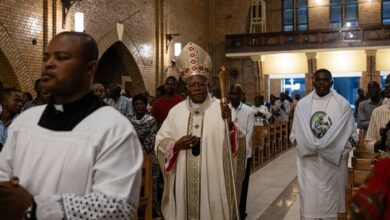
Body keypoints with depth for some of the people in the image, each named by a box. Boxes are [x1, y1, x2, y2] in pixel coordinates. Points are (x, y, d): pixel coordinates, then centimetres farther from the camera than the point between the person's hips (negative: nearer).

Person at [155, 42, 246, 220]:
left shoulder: (220, 108, -2)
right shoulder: (176, 111, 5)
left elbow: (236, 143, -10)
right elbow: (160, 142, 7)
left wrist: (230, 123, -29)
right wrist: (176, 145, -12)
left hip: (212, 181, -2)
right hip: (183, 183, 2)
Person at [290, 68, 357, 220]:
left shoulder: (342, 104, 0)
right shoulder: (302, 104, 4)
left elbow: (353, 135, 2)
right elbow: (294, 134, 9)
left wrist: (337, 151, -12)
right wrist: (307, 147, -8)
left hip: (333, 162, -1)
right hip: (309, 162, 1)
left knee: (330, 202, 7)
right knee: (309, 203, 0)